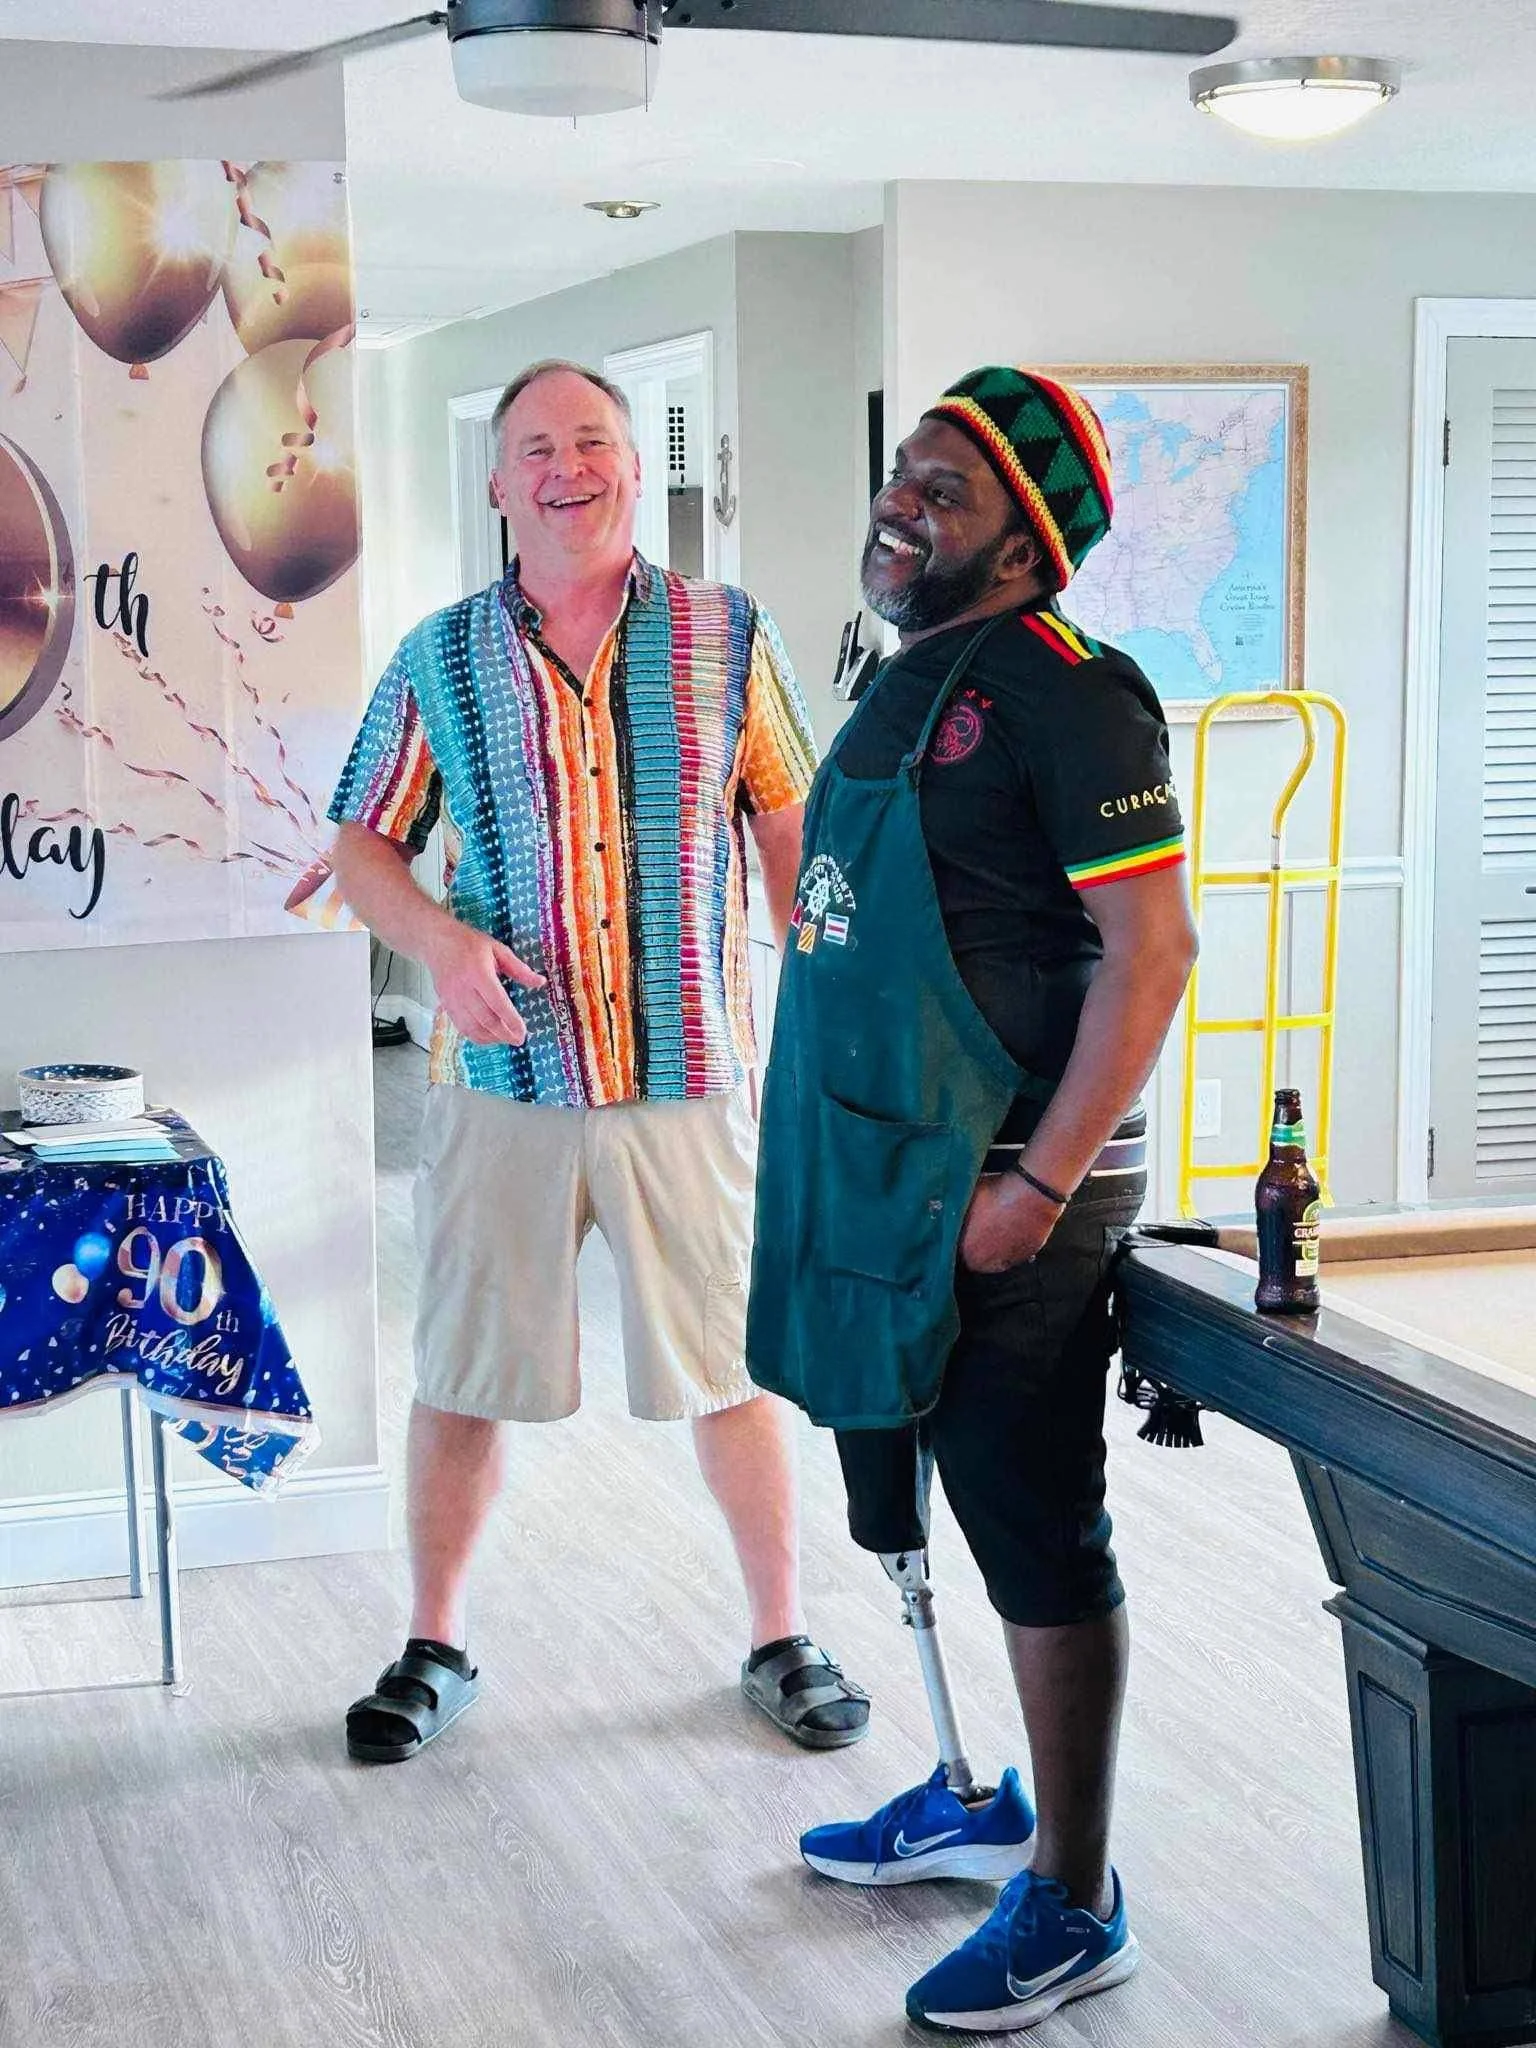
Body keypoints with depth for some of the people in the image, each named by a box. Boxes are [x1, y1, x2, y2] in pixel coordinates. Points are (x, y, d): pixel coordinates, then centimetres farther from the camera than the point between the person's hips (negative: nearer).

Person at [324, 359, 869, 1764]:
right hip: (504, 1083, 1)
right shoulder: (440, 662, 4)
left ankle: (783, 1641, 25)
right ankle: (435, 1648, 27)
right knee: (463, 1377, 9)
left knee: (736, 1368, 8)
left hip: (693, 1081, 0)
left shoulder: (729, 637, 3)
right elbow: (364, 845, 8)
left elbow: (794, 831, 6)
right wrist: (443, 941, -11)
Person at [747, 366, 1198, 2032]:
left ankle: (1072, 1909, 13)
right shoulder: (902, 682, 13)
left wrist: (1040, 1180, -23)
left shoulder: (1067, 695, -15)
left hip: (1003, 1193, -9)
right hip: (887, 1182, 9)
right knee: (952, 1506, 21)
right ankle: (976, 1803, 39)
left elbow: (1150, 952, -20)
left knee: (1039, 1545, 0)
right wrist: (818, 1139, 20)